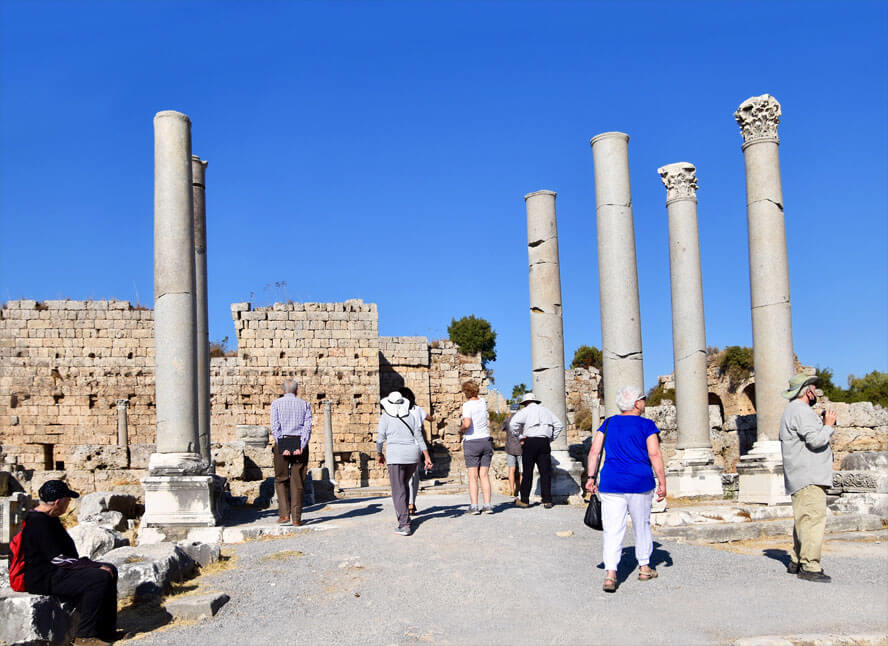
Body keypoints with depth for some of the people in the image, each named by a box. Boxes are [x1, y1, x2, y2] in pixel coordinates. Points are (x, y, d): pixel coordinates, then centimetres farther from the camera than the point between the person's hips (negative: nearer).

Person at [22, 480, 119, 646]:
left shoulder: (49, 519, 14)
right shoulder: (38, 522, -19)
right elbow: (57, 558, -22)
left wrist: (91, 564, 9)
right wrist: (93, 566, -20)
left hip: (58, 570, 11)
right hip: (44, 579, -11)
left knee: (110, 570, 6)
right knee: (100, 578, -25)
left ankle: (107, 631, 7)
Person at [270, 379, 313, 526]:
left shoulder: (276, 403, 7)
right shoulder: (304, 404, 12)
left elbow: (275, 426, -6)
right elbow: (308, 426, -2)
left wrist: (282, 446, -10)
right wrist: (301, 446, -9)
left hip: (282, 443, -1)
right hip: (300, 444, 1)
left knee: (281, 480, 9)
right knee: (298, 482, 4)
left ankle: (284, 514, -1)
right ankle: (296, 517, 3)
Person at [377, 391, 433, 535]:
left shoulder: (385, 417, -2)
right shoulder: (411, 417, 8)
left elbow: (380, 439, 0)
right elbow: (419, 437, 5)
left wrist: (379, 454, 17)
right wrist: (427, 457, 6)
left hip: (396, 456, -4)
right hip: (412, 454, 5)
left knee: (398, 491, -3)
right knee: (404, 485, 24)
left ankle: (404, 525, -12)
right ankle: (404, 516, 29)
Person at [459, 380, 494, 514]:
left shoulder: (467, 405, -9)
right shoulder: (483, 402, 8)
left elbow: (467, 423, -23)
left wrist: (461, 430, -2)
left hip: (472, 442, -5)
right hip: (486, 440, 5)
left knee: (472, 477, -2)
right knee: (484, 475, 6)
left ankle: (474, 506, -5)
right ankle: (487, 505, 0)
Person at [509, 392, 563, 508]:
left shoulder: (525, 411, 3)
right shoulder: (546, 410, 18)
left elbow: (513, 424, -13)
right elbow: (559, 425, 17)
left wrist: (520, 437, -4)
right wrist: (551, 438, 14)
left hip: (530, 442, -3)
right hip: (545, 442, 3)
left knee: (527, 472, 3)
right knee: (545, 472, 5)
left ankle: (524, 500, 8)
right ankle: (547, 501, 0)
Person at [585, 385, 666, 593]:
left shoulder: (608, 424, 8)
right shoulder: (647, 426, -2)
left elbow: (594, 451, 3)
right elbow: (655, 455, -8)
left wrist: (591, 477, 6)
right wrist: (662, 483, -4)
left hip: (611, 483, 2)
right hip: (640, 483, -2)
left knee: (613, 530, -2)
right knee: (642, 525, 17)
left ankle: (610, 573, -14)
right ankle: (644, 568, 28)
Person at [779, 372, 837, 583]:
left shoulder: (793, 410, 23)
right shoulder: (800, 410, -12)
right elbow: (815, 440, -21)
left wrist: (823, 424, 18)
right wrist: (828, 426, -5)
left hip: (801, 478, 11)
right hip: (809, 478, -11)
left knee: (803, 519, 14)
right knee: (814, 518, -13)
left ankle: (796, 562, 19)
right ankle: (809, 567, -16)